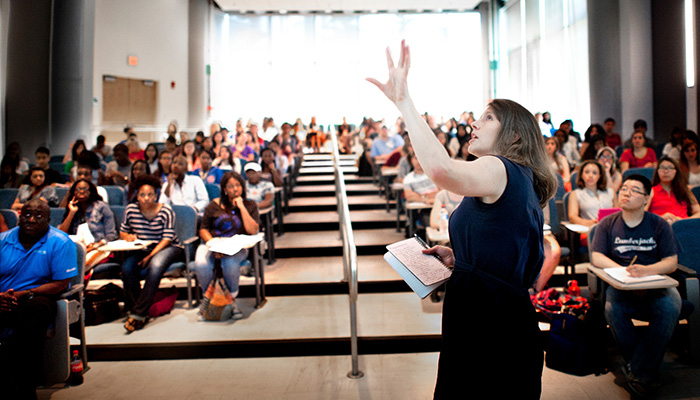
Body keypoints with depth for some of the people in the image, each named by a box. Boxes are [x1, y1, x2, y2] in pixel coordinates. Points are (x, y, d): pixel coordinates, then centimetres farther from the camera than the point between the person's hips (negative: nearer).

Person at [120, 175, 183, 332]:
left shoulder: (166, 211, -9)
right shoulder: (130, 209, 2)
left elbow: (167, 238, -13)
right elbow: (122, 231, 11)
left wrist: (150, 256, -24)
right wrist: (127, 237, -15)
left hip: (166, 248, -3)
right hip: (141, 249, 4)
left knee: (155, 266, -34)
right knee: (127, 267, -27)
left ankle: (138, 314, -30)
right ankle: (132, 308, -13)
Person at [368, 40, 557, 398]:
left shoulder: (499, 169, -15)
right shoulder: (519, 182, 16)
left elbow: (441, 169, -38)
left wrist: (403, 100, -32)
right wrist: (457, 260, 9)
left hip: (489, 325, -10)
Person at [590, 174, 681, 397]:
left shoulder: (659, 225, 5)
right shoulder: (608, 224, 6)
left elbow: (671, 262, -2)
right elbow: (596, 257, -2)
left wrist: (646, 270, -23)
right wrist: (624, 271, -19)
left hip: (656, 286, 0)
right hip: (621, 287, 0)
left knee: (669, 308, -31)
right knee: (612, 309, -31)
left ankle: (639, 372, -17)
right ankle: (649, 368, -11)